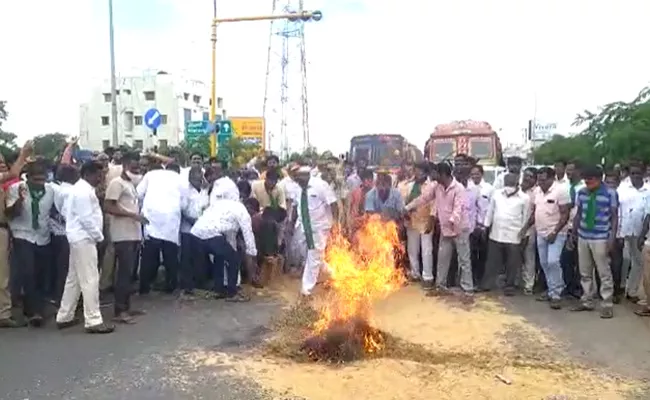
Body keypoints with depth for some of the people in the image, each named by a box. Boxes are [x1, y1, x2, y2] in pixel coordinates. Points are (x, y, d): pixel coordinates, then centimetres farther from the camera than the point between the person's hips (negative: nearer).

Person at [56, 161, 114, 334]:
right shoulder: (84, 191, -17)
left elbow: (66, 211, 20)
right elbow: (87, 218, -22)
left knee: (73, 279, 15)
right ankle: (93, 321, -6)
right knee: (90, 280, -9)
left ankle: (64, 317, 23)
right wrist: (99, 235, -12)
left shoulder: (79, 188, 16)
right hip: (84, 239, -11)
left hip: (79, 238, 11)